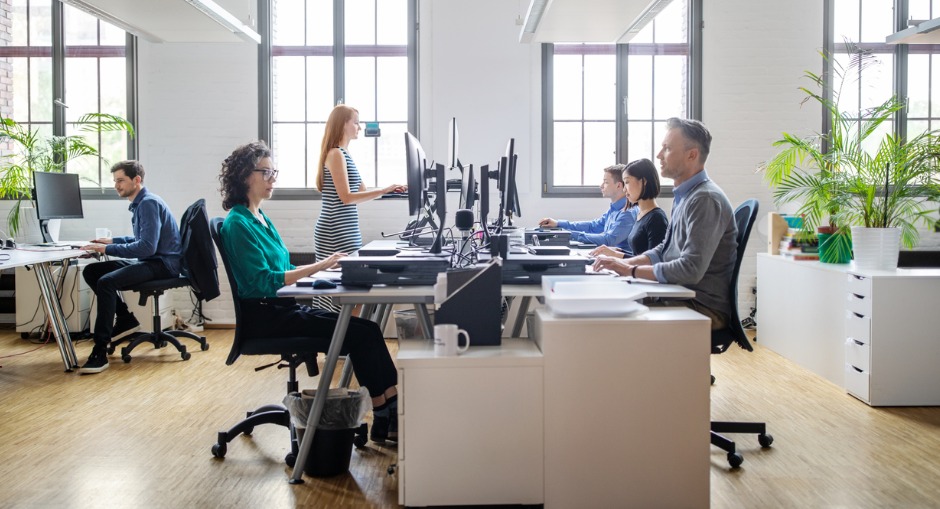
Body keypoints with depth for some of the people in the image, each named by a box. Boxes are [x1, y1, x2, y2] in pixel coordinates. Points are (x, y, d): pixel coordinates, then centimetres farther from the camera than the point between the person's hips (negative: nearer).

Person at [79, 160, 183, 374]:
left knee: (106, 282, -29)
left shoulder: (149, 203, -16)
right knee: (91, 271, 5)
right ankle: (125, 319, 10)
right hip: (149, 261, 10)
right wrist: (112, 240, 17)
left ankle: (100, 353, -28)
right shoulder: (139, 203, 15)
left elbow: (147, 246, -25)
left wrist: (107, 249, -22)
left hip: (163, 263, -10)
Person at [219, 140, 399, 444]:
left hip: (282, 308, 9)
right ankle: (387, 417, -8)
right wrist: (319, 266, -23)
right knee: (362, 332, -17)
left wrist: (325, 266, 4)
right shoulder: (238, 223, -12)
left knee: (365, 330, -8)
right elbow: (263, 281, -21)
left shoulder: (260, 218, 16)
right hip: (263, 316, -9)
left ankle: (387, 418, -11)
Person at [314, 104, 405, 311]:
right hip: (336, 233, -10)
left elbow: (362, 190, 21)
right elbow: (346, 197, -18)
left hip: (346, 231, 10)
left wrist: (391, 189, 13)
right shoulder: (336, 154, -11)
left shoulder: (344, 154, 17)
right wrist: (383, 191, -20)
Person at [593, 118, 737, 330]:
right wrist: (624, 262, 6)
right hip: (682, 298, 9)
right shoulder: (685, 195, 13)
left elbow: (691, 269, -25)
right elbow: (665, 250, 21)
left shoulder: (705, 199, -18)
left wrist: (631, 270, -18)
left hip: (703, 307, -9)